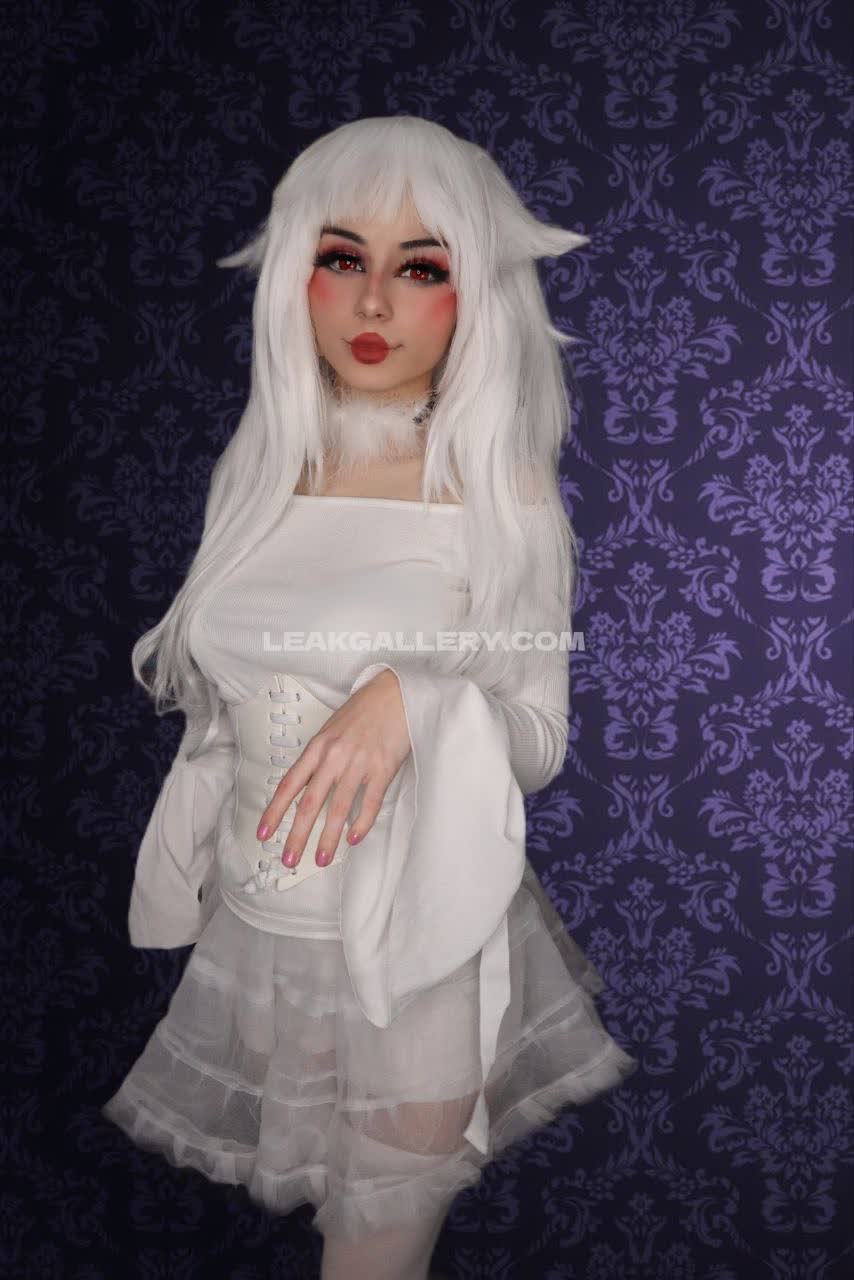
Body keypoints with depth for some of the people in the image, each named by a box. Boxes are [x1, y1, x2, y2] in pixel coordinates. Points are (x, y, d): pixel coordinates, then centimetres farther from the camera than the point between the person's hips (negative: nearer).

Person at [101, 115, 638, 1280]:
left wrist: (415, 700, -29)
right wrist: (196, 874, 18)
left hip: (414, 931, -4)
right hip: (252, 918, 4)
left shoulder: (502, 490, -12)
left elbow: (540, 741, -9)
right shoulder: (259, 469, 1)